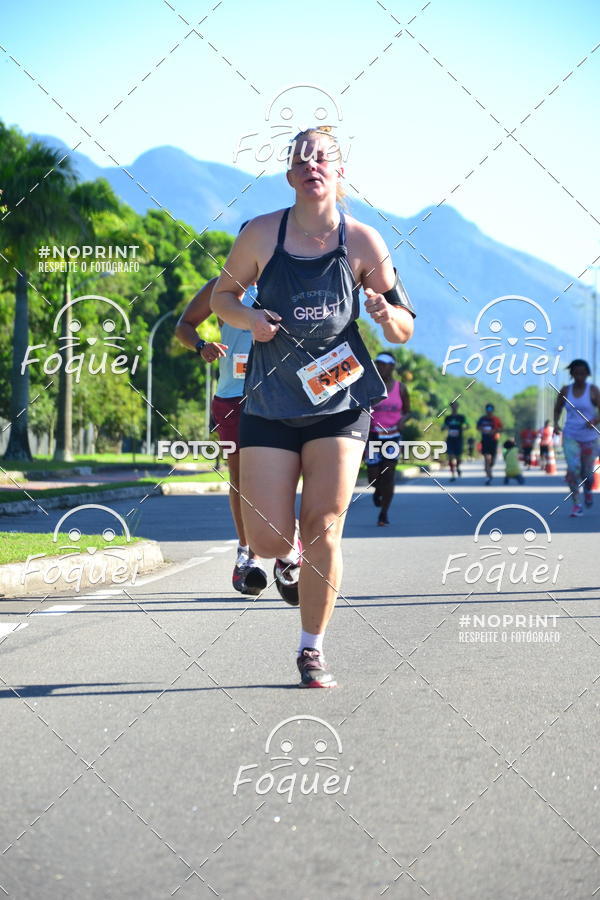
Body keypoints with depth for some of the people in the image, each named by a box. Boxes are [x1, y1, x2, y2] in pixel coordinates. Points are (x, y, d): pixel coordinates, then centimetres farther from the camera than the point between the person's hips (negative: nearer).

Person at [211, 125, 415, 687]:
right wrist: (248, 318, -10)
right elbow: (222, 294, 12)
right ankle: (290, 555, 34)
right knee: (267, 539, -5)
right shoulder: (261, 235, -2)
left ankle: (312, 650, 11)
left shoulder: (362, 242, -3)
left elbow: (403, 332, 3)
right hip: (270, 403, 1)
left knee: (323, 530, -6)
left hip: (340, 402, -1)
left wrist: (386, 313, -20)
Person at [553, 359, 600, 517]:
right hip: (570, 437, 0)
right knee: (573, 468, -18)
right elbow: (557, 409, 15)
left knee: (587, 473, 8)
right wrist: (556, 423, -3)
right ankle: (576, 504, -13)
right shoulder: (565, 391, 2)